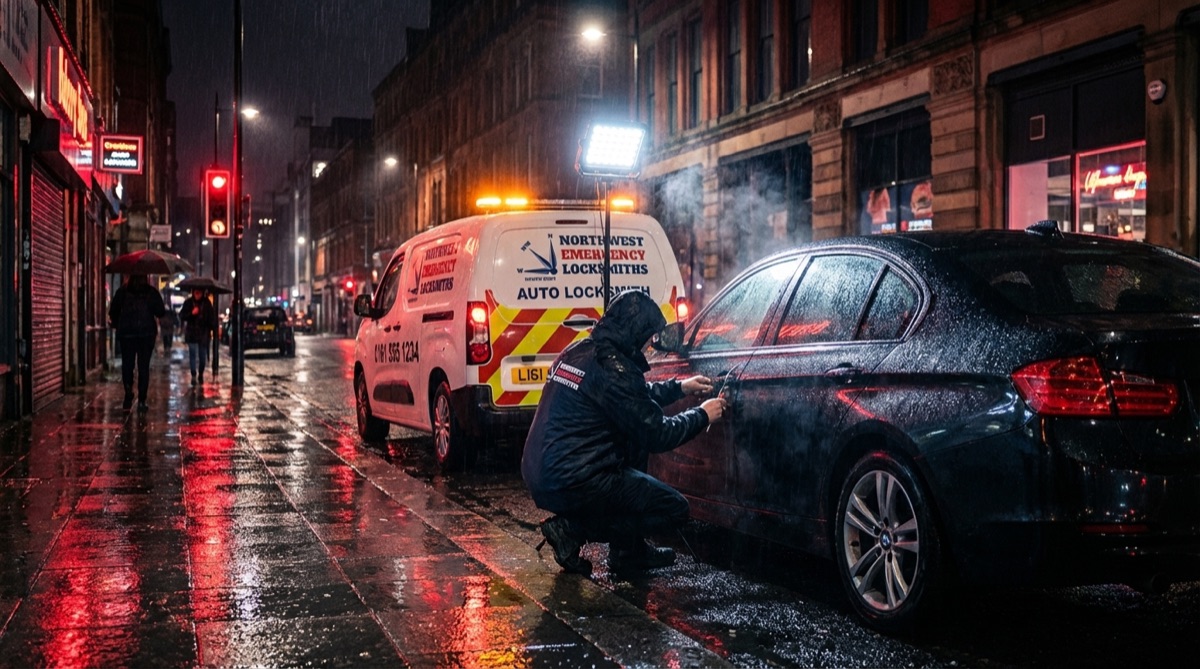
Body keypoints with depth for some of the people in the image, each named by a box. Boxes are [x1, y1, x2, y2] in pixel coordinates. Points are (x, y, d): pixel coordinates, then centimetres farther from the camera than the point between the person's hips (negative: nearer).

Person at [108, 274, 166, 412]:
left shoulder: (122, 292, 2)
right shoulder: (152, 292, -1)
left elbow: (113, 312, 3)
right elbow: (161, 311, -3)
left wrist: (116, 324, 20)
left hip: (126, 334, 0)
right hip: (147, 334, 0)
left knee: (127, 365, 10)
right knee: (143, 367, 4)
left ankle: (129, 393, -10)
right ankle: (141, 401, 1)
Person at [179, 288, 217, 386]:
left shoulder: (206, 303, -1)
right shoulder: (188, 302, -2)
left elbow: (212, 316, 3)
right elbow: (182, 316, -2)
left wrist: (214, 328, -5)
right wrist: (191, 313, -18)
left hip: (203, 333, 1)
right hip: (191, 333, -1)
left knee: (203, 355, 8)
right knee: (192, 354, -6)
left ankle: (201, 374, 23)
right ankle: (193, 376, -5)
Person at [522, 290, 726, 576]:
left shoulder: (577, 351, 11)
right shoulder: (612, 368, -17)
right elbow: (658, 435, -11)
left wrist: (679, 387, 28)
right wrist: (702, 415, 4)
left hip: (539, 477, 9)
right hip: (573, 485, -9)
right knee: (675, 508, 1)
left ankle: (629, 549, 21)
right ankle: (574, 528, 0)